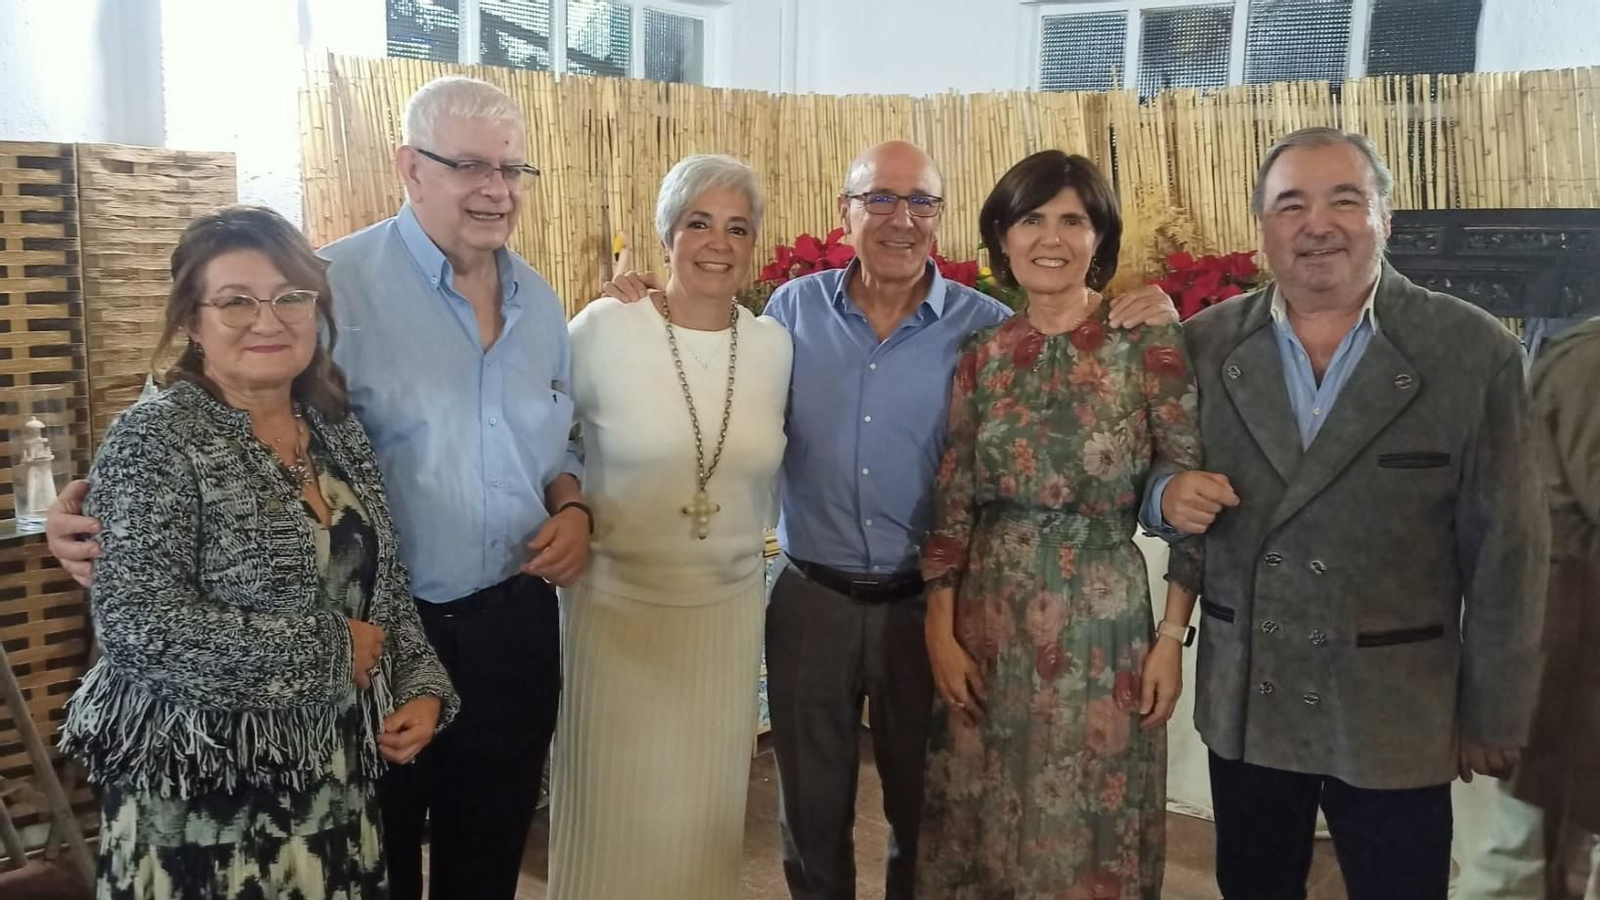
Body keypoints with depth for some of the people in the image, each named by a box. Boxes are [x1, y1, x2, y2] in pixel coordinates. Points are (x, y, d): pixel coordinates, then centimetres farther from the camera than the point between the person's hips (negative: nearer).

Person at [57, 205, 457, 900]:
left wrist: (422, 686, -1)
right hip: (204, 804, -5)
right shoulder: (156, 440, -14)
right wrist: (333, 649, -18)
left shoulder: (337, 433, 5)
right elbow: (142, 629, -24)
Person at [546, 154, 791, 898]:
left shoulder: (774, 345, 0)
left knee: (706, 809, 15)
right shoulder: (604, 329, -11)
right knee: (618, 811, 9)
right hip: (617, 605, -3)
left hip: (730, 609, 3)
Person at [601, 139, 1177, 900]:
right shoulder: (794, 309, -1)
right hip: (810, 597, 1)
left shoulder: (987, 327, -6)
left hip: (926, 603, -1)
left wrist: (1144, 333, -19)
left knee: (926, 812, 20)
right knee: (811, 811, 19)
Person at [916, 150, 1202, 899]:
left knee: (1090, 829, 11)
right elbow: (952, 501, 5)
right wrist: (940, 630, 1)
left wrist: (1172, 635, -6)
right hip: (989, 620, 3)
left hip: (1101, 621, -3)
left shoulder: (1149, 348, -6)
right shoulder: (983, 354, 3)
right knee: (984, 821, 15)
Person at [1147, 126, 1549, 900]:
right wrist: (1168, 494, -16)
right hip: (1242, 702, 2)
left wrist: (1492, 715, -2)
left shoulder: (1474, 352, -9)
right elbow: (1157, 479, 8)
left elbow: (1506, 551, -6)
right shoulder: (1205, 344, -2)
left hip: (1396, 712, -2)